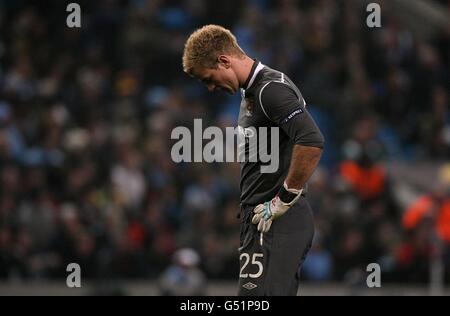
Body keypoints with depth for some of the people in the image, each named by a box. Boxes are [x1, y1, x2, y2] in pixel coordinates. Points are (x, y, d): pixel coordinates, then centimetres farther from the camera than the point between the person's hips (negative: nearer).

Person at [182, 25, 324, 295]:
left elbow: (312, 142, -28)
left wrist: (284, 200, -20)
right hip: (266, 220, 10)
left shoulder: (271, 89, -15)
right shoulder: (253, 92, 18)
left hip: (276, 223, -10)